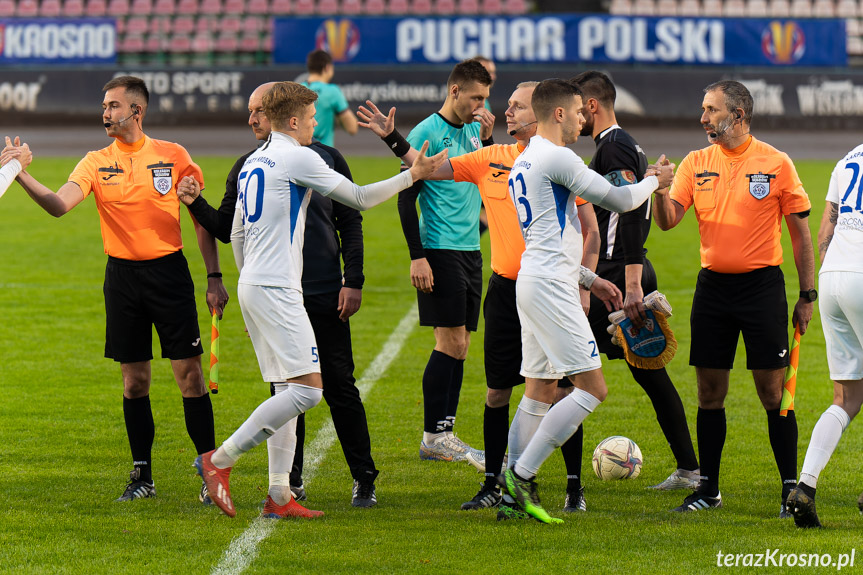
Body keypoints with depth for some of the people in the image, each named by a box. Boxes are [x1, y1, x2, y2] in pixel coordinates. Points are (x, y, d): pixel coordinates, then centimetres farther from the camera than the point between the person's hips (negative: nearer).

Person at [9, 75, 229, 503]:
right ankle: (142, 476, 14)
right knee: (134, 380, 5)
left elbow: (203, 218, 5)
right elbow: (59, 204, -12)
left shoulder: (173, 157, -1)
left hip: (169, 272, -2)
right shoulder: (96, 163, 3)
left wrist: (214, 278, 1)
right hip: (122, 273, 2)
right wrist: (22, 176, -29)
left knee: (189, 373, -4)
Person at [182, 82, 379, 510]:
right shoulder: (247, 169, 7)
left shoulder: (326, 160, 3)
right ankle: (288, 483, 12)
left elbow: (350, 224, 5)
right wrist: (195, 204, -9)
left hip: (326, 296, -2)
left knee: (339, 387, -1)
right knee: (286, 390, 4)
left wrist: (353, 281, -3)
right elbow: (226, 228, 9)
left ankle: (363, 480, 8)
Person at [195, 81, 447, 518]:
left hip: (252, 285, 10)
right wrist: (413, 175, 6)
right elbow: (359, 198, -4)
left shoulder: (253, 162, 17)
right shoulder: (298, 158, -9)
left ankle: (279, 497, 4)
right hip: (276, 290, -10)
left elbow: (236, 233, 23)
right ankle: (220, 460, -14)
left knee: (288, 391, 9)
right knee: (306, 388, -13)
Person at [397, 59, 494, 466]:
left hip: (470, 249, 8)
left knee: (459, 344, 7)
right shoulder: (426, 134, -10)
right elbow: (406, 198, -11)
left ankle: (443, 436, 11)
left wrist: (487, 139, 3)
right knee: (451, 341, -10)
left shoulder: (472, 129, 13)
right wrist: (417, 256, -16)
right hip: (440, 249, -8)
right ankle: (433, 437, -6)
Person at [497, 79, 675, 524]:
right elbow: (619, 200, -10)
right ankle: (523, 474, -12)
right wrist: (654, 181, 10)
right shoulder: (555, 158, -12)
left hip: (532, 282, 10)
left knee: (540, 390, 11)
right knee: (592, 387, -9)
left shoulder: (525, 161, 19)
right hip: (551, 287, -10)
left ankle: (513, 491, 7)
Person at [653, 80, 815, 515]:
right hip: (712, 285, 4)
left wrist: (807, 295, -3)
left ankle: (791, 487, 5)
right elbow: (667, 220, -2)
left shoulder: (775, 164, -3)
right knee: (709, 393, 6)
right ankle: (707, 488, 14)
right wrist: (659, 190, -22)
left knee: (773, 393, -3)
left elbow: (800, 231, 0)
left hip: (761, 284, -4)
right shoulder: (696, 163, 7)